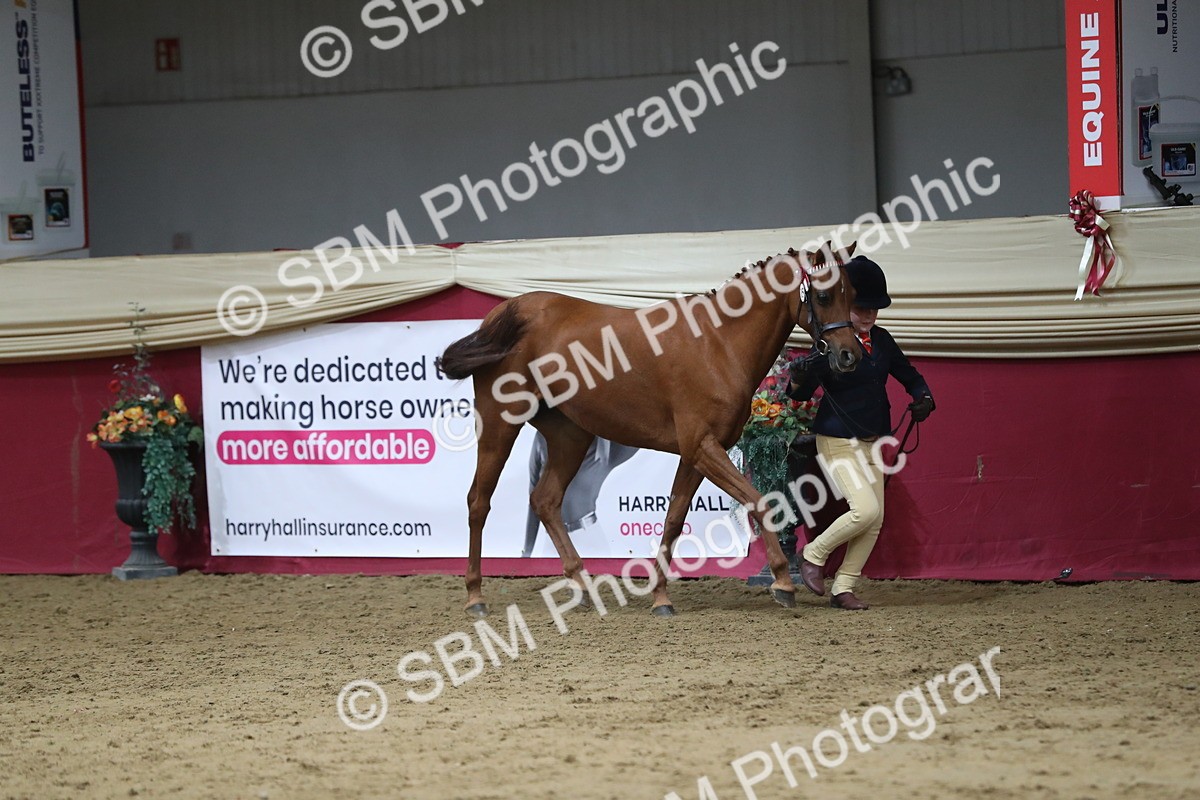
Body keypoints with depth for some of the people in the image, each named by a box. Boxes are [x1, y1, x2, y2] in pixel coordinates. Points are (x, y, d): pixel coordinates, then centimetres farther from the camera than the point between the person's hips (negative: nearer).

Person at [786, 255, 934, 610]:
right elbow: (801, 393, -15)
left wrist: (923, 398, -4)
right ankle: (814, 555, 2)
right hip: (837, 442, -7)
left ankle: (843, 589, 11)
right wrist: (799, 378, -38)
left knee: (875, 521, 2)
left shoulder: (882, 340, 5)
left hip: (872, 443, 7)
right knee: (866, 509, -20)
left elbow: (909, 376, 17)